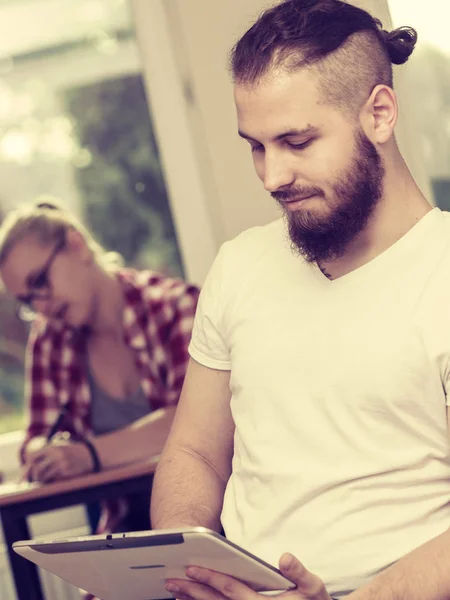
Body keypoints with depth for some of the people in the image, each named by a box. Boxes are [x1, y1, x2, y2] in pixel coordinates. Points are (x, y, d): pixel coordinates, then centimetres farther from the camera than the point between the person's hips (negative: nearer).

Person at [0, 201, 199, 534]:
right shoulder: (49, 341, 8)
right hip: (129, 523, 4)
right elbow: (39, 437, 10)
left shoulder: (174, 305, -7)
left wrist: (91, 454, -28)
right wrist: (44, 457, -15)